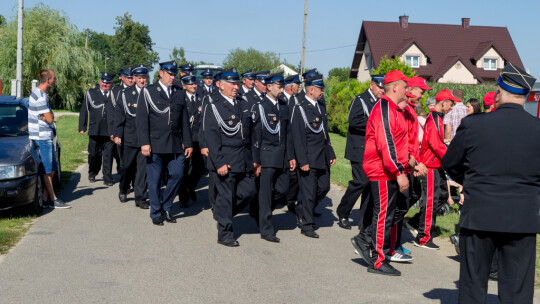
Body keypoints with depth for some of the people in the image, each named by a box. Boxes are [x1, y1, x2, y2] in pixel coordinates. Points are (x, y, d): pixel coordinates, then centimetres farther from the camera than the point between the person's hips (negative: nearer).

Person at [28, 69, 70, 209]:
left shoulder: (42, 95, 16)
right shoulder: (39, 97, -18)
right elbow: (50, 119, -18)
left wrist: (48, 115, -1)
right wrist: (49, 115, 0)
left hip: (46, 137, 10)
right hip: (42, 138, -10)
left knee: (52, 169, 11)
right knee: (47, 170, -2)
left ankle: (45, 199, 14)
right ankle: (53, 200, 4)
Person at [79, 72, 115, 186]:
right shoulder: (91, 93, 10)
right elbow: (84, 111, 10)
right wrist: (82, 127, 3)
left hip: (110, 132, -1)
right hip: (95, 131, 1)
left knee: (108, 155, -1)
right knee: (94, 154, 9)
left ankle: (107, 178, 6)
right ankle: (92, 174, 30)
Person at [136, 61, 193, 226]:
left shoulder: (179, 93, 13)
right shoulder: (148, 92, 1)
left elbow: (184, 120, 14)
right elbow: (142, 119, -5)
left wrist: (188, 143, 9)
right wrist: (144, 143, -14)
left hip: (175, 144, 3)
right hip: (155, 144, -3)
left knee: (177, 174, -3)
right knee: (154, 180, 2)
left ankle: (166, 207, 16)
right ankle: (156, 213, 17)